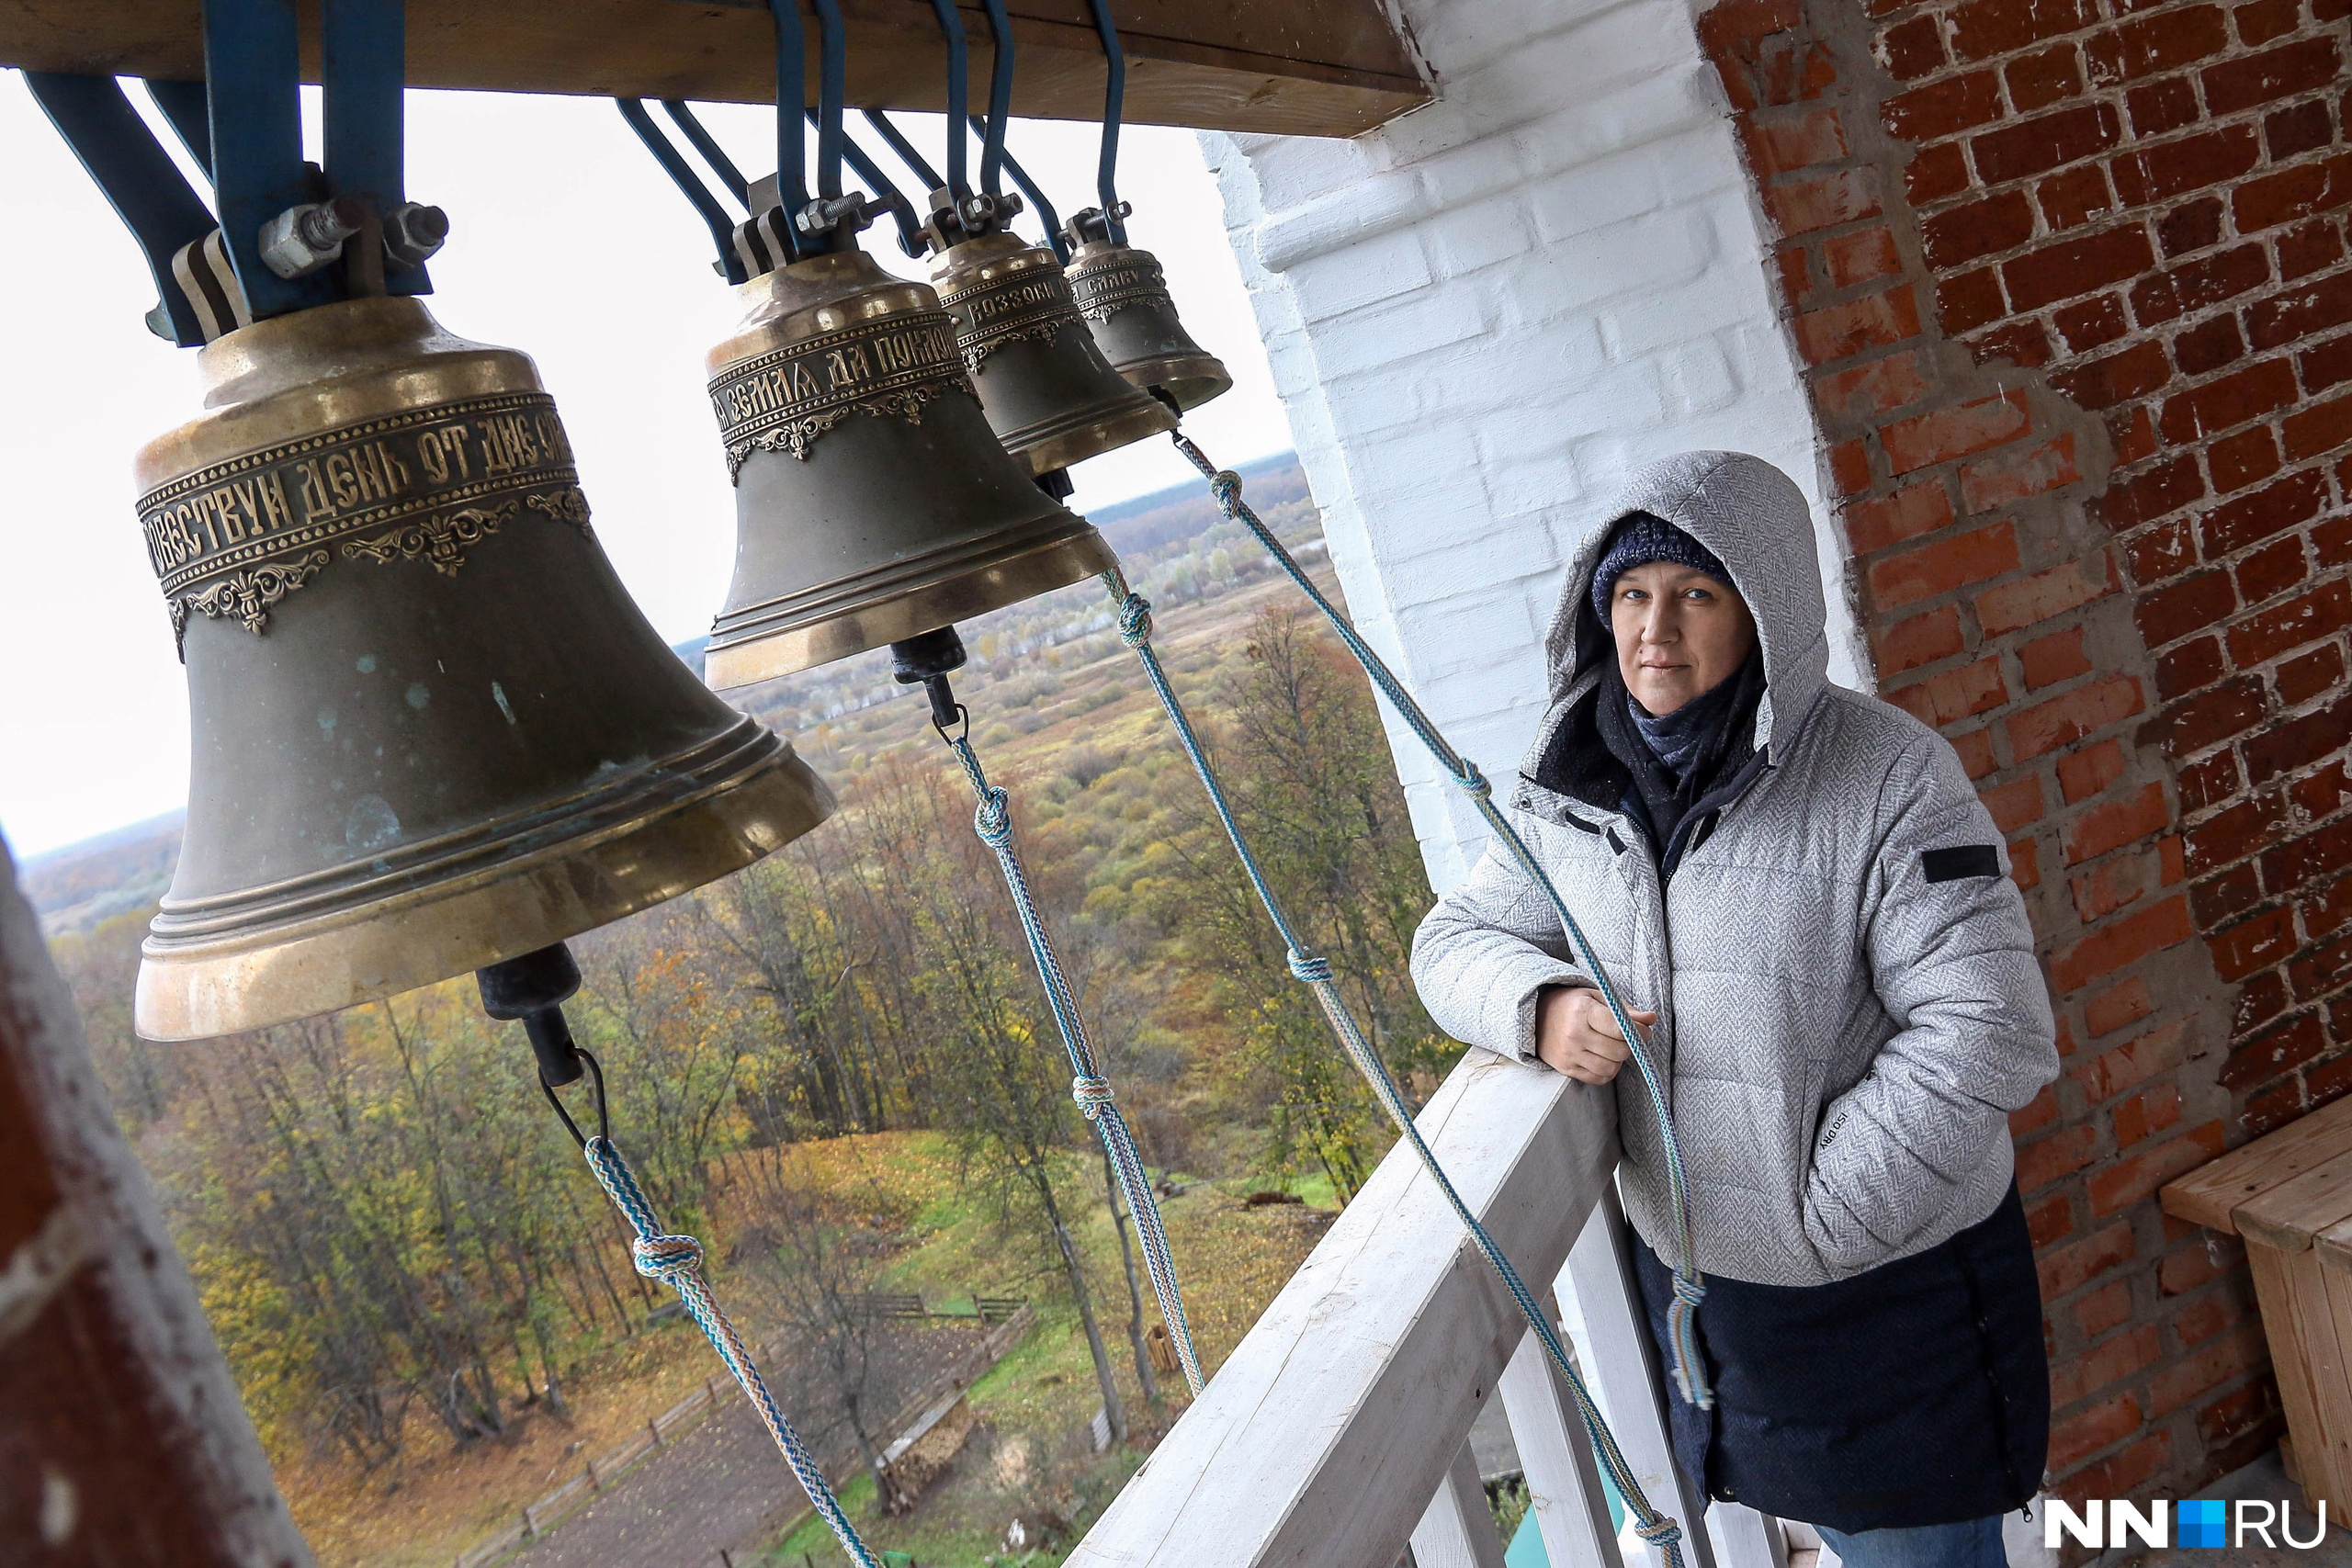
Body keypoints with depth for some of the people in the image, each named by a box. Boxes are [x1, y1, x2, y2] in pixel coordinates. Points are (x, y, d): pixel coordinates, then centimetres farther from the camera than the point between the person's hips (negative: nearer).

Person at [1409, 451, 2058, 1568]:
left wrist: (1815, 1222, -19)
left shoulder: (1885, 773, -18)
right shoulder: (1577, 786, -1)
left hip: (1889, 1290, -5)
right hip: (1683, 1272, 5)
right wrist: (1537, 1006, -16)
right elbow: (1455, 935, 7)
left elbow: (1986, 1036, -22)